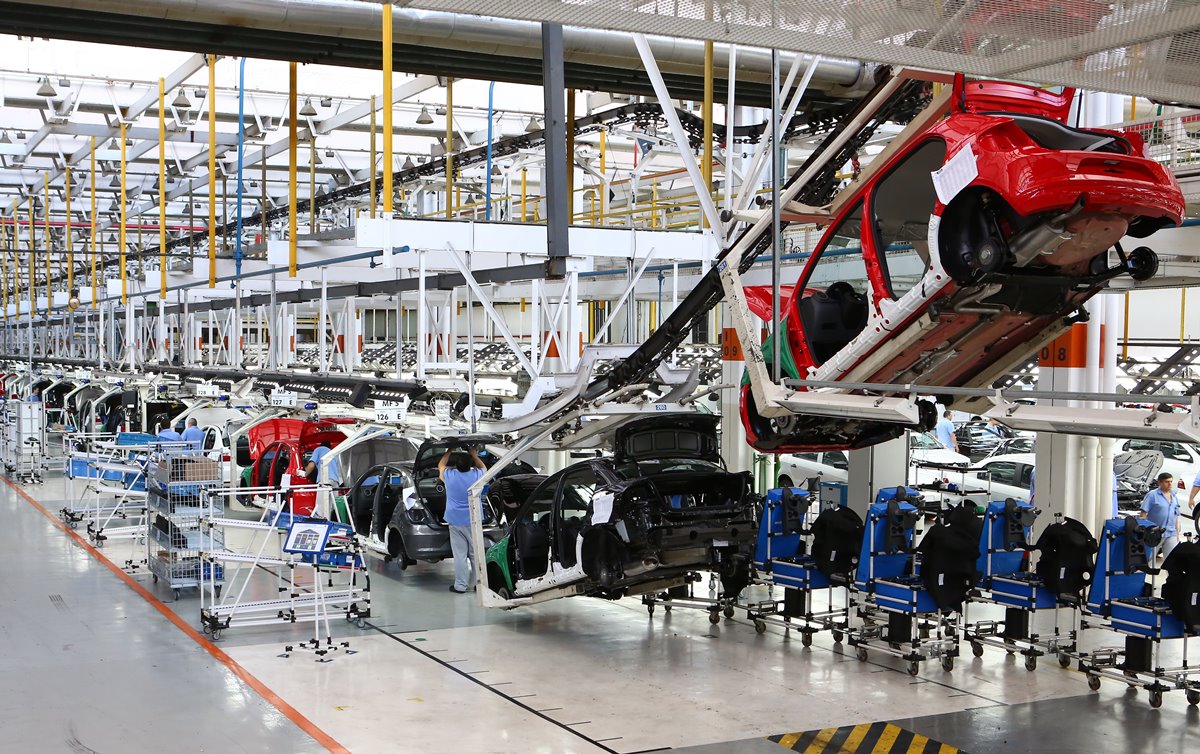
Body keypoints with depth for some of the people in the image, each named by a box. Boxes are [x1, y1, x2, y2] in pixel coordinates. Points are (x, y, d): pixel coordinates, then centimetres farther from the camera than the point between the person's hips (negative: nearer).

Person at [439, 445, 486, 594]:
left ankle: (460, 585, 3)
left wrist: (449, 452, 27)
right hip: (473, 521, 1)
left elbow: (440, 465, 17)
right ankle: (477, 583, 15)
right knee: (476, 554, 9)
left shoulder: (449, 475, -6)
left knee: (460, 555, 0)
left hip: (455, 522, 0)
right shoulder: (476, 475, -6)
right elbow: (484, 468, 19)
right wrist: (474, 455, 26)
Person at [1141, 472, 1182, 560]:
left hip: (1171, 534, 5)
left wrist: (1177, 533, 19)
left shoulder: (1174, 496, 14)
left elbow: (1176, 516, 21)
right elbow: (1143, 514, -11)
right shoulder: (1152, 495, -7)